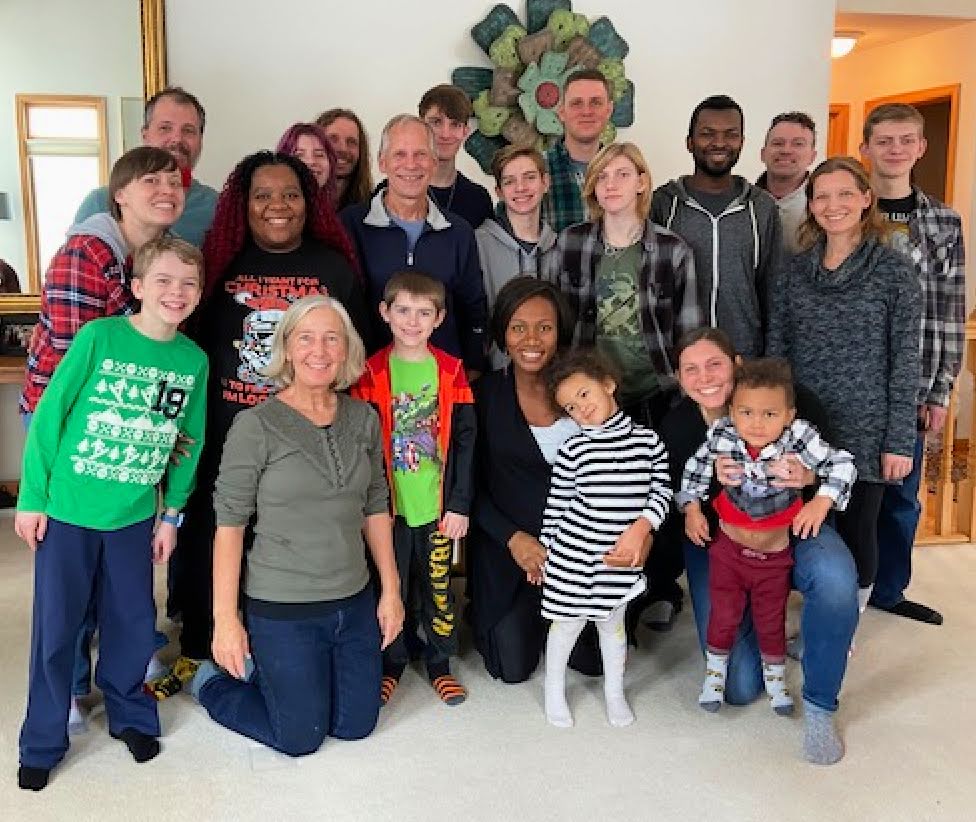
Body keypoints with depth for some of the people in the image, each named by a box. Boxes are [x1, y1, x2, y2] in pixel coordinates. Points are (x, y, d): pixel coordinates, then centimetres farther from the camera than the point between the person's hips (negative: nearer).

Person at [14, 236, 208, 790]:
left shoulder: (194, 361, -2)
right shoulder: (99, 336, -13)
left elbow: (190, 443, 7)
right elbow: (49, 415, -9)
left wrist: (172, 513, 8)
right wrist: (32, 497, -8)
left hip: (135, 516, 3)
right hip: (66, 511, -2)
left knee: (134, 624, 13)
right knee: (56, 628, 9)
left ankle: (130, 715, 37)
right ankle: (43, 744, 27)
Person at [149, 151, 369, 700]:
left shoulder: (335, 266, 1)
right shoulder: (221, 262, 2)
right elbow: (192, 346, 6)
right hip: (226, 434, 1)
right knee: (209, 542, 11)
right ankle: (195, 650, 32)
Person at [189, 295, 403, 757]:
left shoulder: (364, 419, 0)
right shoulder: (256, 426, -15)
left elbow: (376, 508, 7)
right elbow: (229, 523, -13)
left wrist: (390, 589, 6)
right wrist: (225, 617, -14)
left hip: (355, 601, 5)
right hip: (282, 609, -5)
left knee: (357, 726, 18)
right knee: (301, 738, 9)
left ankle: (265, 671, 40)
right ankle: (213, 683, 34)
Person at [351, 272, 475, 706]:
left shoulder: (451, 371, -1)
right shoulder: (372, 373, -4)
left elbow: (464, 441, -1)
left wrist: (460, 504, -5)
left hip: (437, 505, 1)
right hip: (388, 505, -1)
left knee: (438, 585, 11)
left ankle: (440, 661, 29)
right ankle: (391, 662, 30)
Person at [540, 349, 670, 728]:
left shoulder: (647, 439, -2)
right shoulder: (574, 449, -6)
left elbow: (662, 490, 0)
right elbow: (555, 504, 0)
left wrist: (640, 527, -14)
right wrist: (543, 551, 5)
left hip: (622, 554, 1)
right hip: (573, 552, -1)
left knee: (612, 622, 16)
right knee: (568, 622, 11)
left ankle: (614, 690, 38)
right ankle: (554, 689, 34)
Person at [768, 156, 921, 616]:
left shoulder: (893, 269, -4)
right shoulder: (796, 271, 6)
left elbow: (904, 363, -5)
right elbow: (775, 352, 7)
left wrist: (899, 441, -9)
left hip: (865, 434, -3)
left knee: (856, 534, 7)